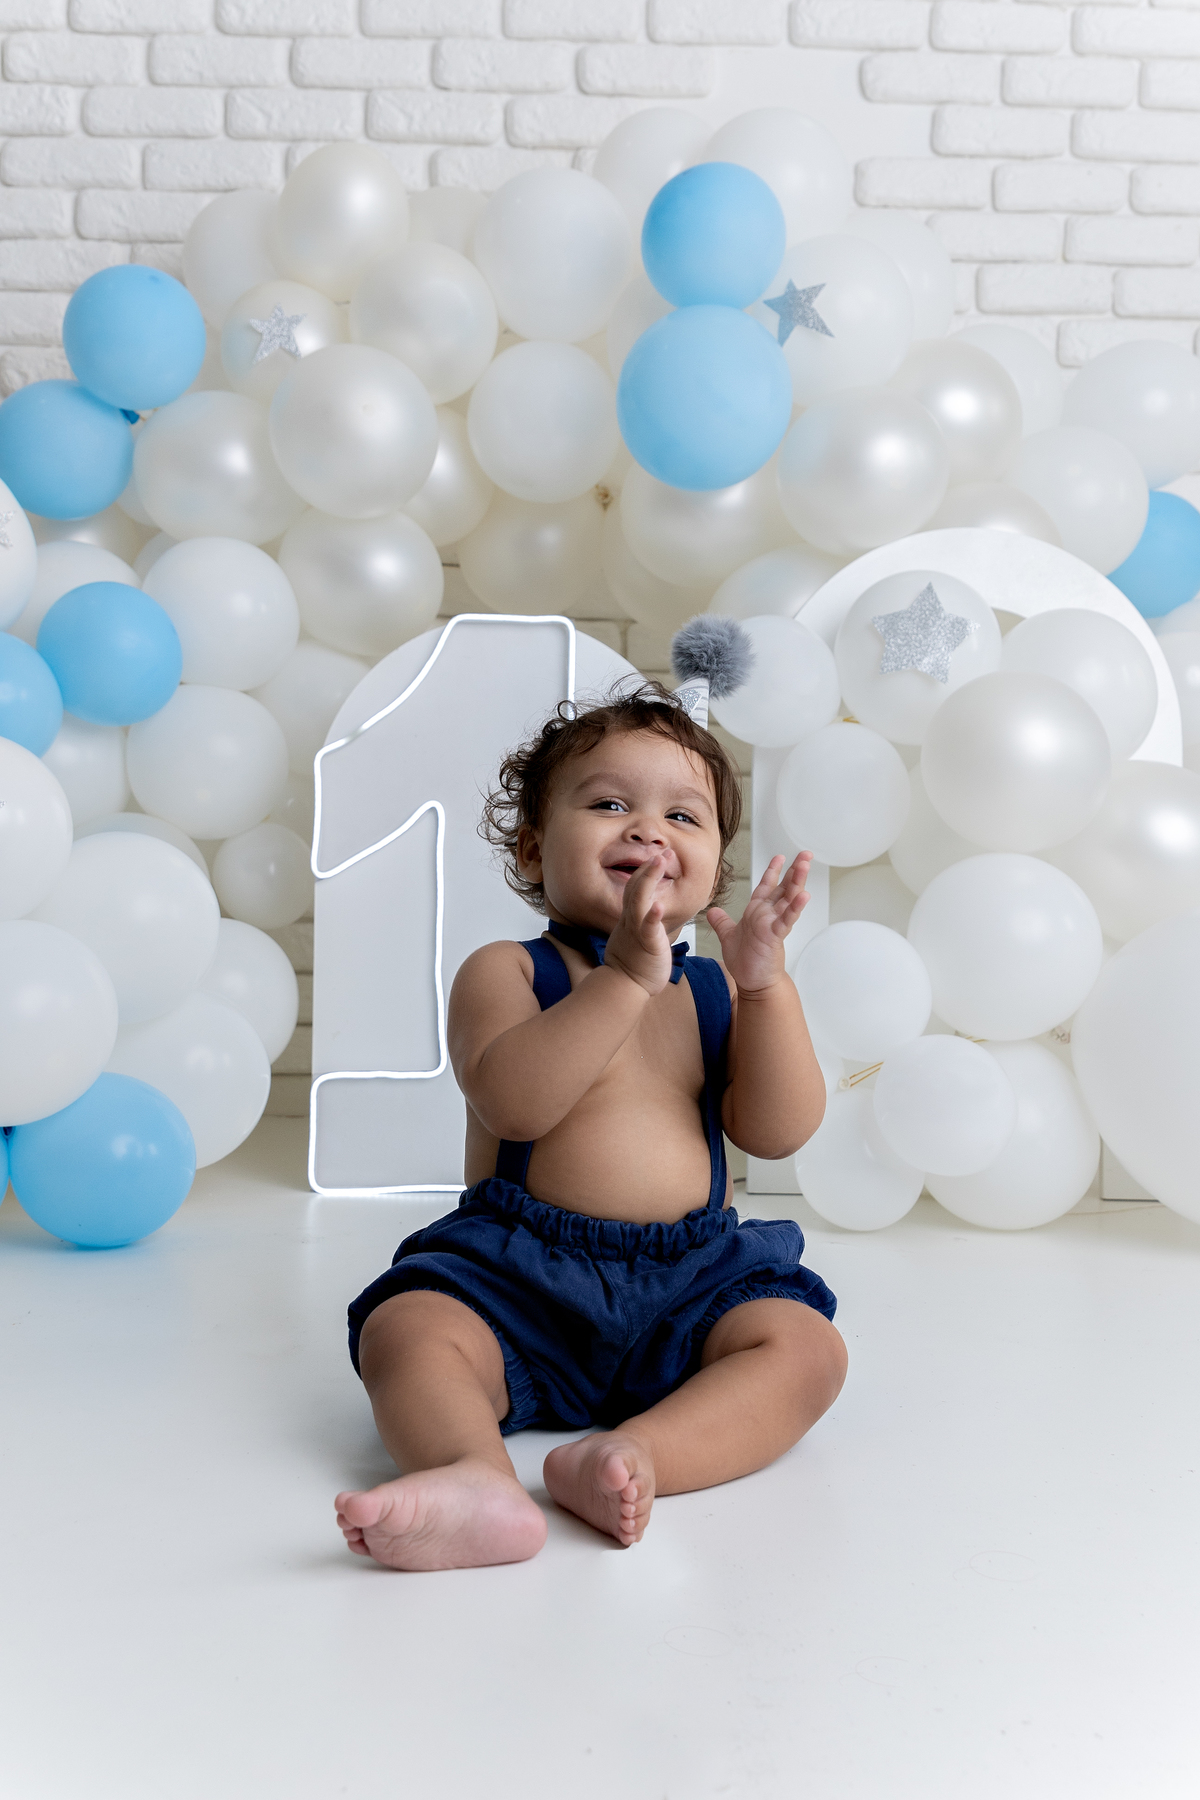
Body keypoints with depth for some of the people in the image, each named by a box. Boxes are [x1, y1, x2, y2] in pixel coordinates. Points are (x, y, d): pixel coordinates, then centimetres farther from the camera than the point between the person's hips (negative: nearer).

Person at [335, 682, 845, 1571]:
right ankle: (476, 1476, -52)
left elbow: (779, 1132, -1)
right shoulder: (507, 971, 1)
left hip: (688, 1280, 3)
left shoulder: (718, 993, 12)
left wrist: (765, 980, -11)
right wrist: (625, 977, -22)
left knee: (806, 1346, -22)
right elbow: (511, 1100, -19)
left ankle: (636, 1451, -41)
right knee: (405, 1330, -28)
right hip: (518, 1276, -2)